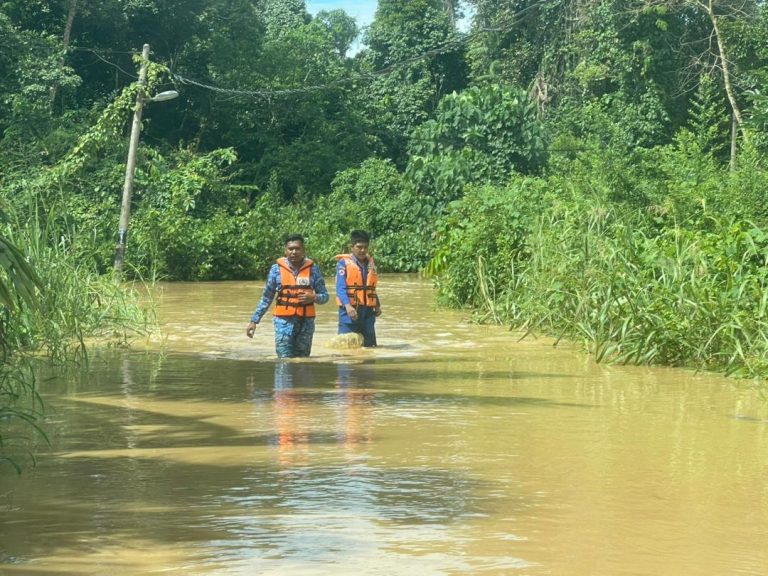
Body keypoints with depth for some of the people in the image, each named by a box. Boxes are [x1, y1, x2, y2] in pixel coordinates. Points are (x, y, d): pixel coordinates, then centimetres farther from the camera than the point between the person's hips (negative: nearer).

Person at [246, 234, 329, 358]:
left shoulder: (312, 268, 3)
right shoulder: (277, 268, 1)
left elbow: (325, 296, 8)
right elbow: (266, 298, 8)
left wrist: (313, 298, -14)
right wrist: (254, 320, 3)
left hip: (306, 322, 1)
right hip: (284, 322, -1)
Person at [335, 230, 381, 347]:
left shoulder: (370, 263, 12)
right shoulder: (344, 263, -6)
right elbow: (341, 288, -15)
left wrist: (377, 305, 14)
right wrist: (348, 306, -30)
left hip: (368, 311, 6)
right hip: (350, 311, -6)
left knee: (369, 345, 11)